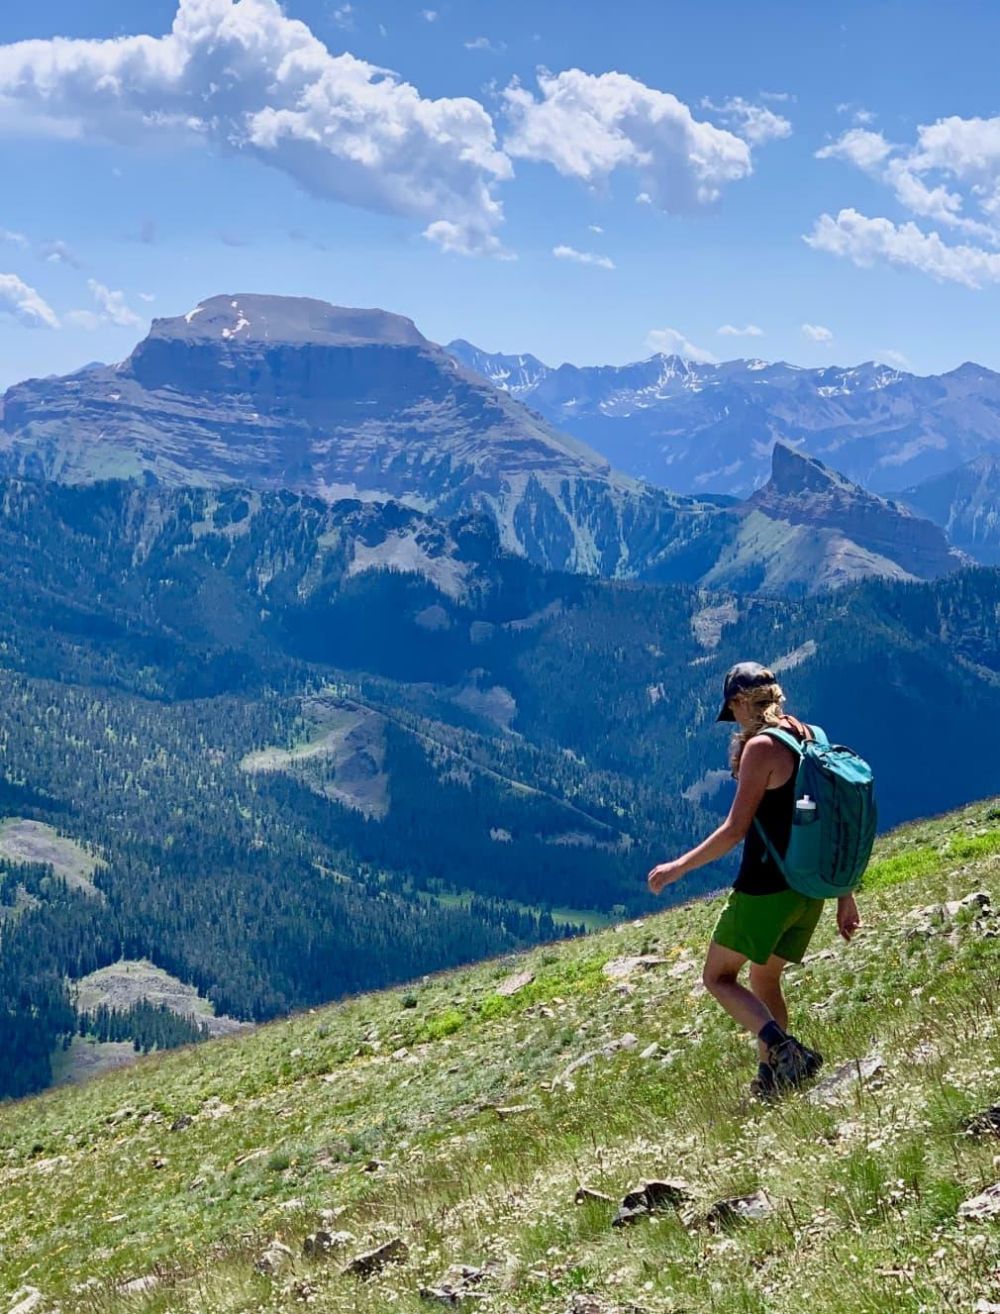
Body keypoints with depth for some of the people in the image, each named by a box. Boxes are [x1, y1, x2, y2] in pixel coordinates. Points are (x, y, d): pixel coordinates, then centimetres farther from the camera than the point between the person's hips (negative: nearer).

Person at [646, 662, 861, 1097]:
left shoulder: (761, 747, -14)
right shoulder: (811, 740, 10)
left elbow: (735, 829, -16)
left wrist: (679, 867, -5)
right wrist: (844, 896, 17)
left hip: (765, 889, -8)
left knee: (718, 978, 6)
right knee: (764, 980, 22)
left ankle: (784, 1049, -12)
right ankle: (772, 1075, 20)